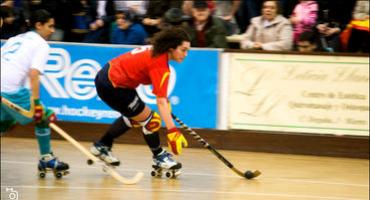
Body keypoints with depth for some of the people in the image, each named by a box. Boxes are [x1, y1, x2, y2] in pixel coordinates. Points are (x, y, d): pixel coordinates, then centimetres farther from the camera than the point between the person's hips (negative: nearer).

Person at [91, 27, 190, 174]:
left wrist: (165, 99, 11)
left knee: (134, 117, 27)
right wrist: (172, 131, -36)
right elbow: (161, 102, -31)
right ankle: (159, 157, 16)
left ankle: (102, 146, 38)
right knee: (149, 119, -2)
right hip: (113, 87, -10)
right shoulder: (160, 66, -25)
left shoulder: (155, 50, 1)